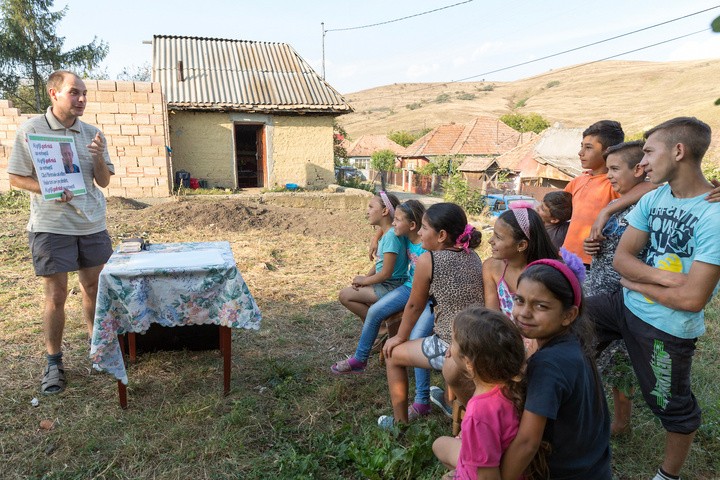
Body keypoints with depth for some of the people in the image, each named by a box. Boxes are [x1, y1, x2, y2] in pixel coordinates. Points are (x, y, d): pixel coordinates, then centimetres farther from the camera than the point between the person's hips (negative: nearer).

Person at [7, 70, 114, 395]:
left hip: (93, 225, 4)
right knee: (56, 297, 2)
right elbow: (16, 178, -2)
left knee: (94, 289, 12)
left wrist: (99, 157, -12)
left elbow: (104, 182, 7)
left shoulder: (92, 134, 6)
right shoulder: (31, 130, -4)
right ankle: (54, 362, 17)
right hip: (51, 226, -3)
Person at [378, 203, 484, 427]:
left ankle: (399, 422, 26)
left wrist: (400, 337, 14)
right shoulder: (473, 256, 4)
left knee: (392, 354, 17)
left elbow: (414, 306, -2)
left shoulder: (427, 259, -12)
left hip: (451, 348, -6)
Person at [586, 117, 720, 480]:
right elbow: (620, 258, -4)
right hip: (625, 304, 6)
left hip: (667, 328, -6)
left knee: (673, 407, 14)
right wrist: (664, 276, -21)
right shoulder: (655, 198, -2)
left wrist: (635, 283, -11)